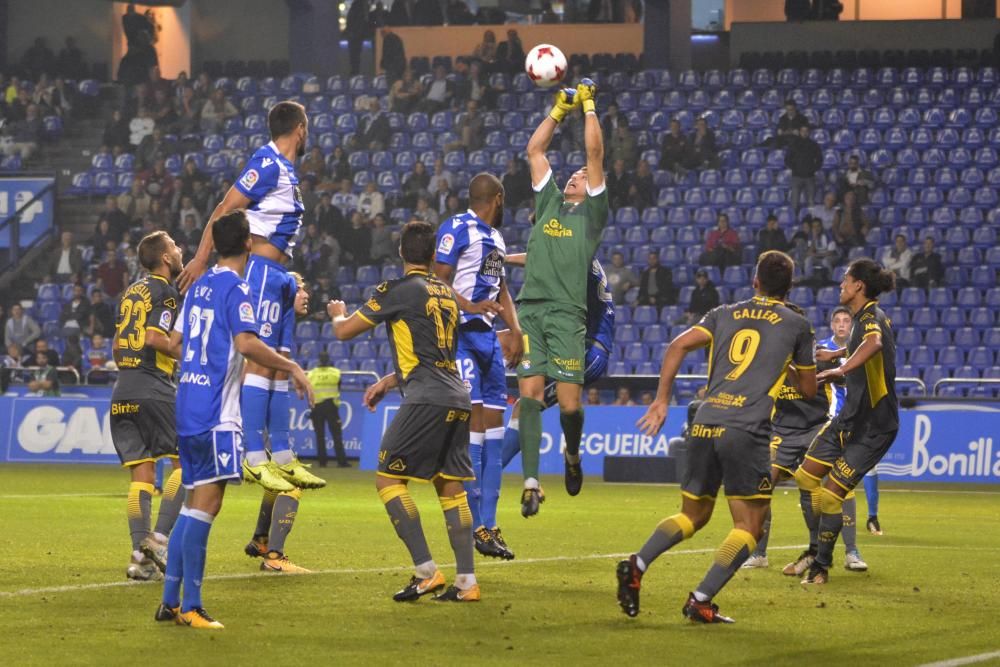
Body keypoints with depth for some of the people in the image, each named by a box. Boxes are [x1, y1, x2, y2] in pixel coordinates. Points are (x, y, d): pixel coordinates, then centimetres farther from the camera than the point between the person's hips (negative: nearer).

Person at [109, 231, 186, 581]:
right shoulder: (166, 292, -5)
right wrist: (187, 356, -5)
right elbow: (155, 337, -17)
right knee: (186, 462, -1)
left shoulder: (133, 291, 18)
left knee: (141, 473, 5)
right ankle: (160, 538, -11)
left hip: (123, 391, 7)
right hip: (153, 388, -7)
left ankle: (140, 556, -1)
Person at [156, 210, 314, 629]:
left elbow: (175, 342, 21)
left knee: (194, 504, 13)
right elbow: (247, 343, -22)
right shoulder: (236, 288, -10)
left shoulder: (199, 285, 14)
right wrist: (291, 368, -13)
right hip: (216, 411, -9)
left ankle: (170, 601, 13)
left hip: (189, 403, 9)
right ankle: (191, 607, -11)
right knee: (206, 504, -9)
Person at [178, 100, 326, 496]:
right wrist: (200, 260, -18)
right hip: (261, 269, -10)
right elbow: (225, 210, -14)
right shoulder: (267, 163, -11)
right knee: (259, 357, -13)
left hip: (278, 275, 10)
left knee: (278, 362, 10)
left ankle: (283, 458, 13)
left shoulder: (286, 170, 18)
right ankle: (254, 459, -17)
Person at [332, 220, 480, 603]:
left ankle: (426, 572, -9)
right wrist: (389, 381, 33)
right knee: (450, 487, 10)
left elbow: (344, 331, 4)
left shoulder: (399, 291, -4)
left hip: (426, 400, -7)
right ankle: (466, 582, 6)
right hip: (457, 399, 7)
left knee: (388, 479, -1)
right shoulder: (447, 294, 18)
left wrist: (338, 314, 27)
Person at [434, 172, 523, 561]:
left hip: (488, 336, 9)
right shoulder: (457, 229, -8)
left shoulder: (496, 237, 20)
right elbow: (438, 281, -14)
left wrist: (515, 330, 13)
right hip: (461, 335, -9)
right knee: (472, 418, -13)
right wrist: (471, 307, -27)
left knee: (493, 423, 6)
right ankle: (475, 525, -12)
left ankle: (488, 525, 10)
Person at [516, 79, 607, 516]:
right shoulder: (548, 202, 21)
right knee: (529, 395, -9)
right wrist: (559, 110, 24)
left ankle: (572, 453, 25)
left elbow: (596, 154, 5)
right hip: (529, 310, 3)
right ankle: (531, 483, -14)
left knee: (569, 402, -7)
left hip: (566, 314, -3)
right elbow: (535, 151, 24)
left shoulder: (592, 212, 11)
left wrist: (589, 107, 9)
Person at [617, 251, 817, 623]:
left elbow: (678, 346, 4)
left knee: (693, 515, 17)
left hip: (704, 425, 4)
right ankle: (701, 600, -10)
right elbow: (808, 389, 18)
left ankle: (637, 565, -5)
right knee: (749, 526, 3)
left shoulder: (725, 315, 17)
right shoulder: (797, 326, 10)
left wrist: (661, 401, 7)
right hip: (746, 432, -4)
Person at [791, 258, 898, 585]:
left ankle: (822, 565, 8)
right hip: (850, 419, 9)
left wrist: (842, 368, -54)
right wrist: (833, 354, 44)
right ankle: (817, 549, 28)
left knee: (830, 494, -8)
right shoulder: (862, 318, 10)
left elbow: (873, 344, -44)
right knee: (806, 477, 10)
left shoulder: (872, 317, -19)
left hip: (873, 427, -9)